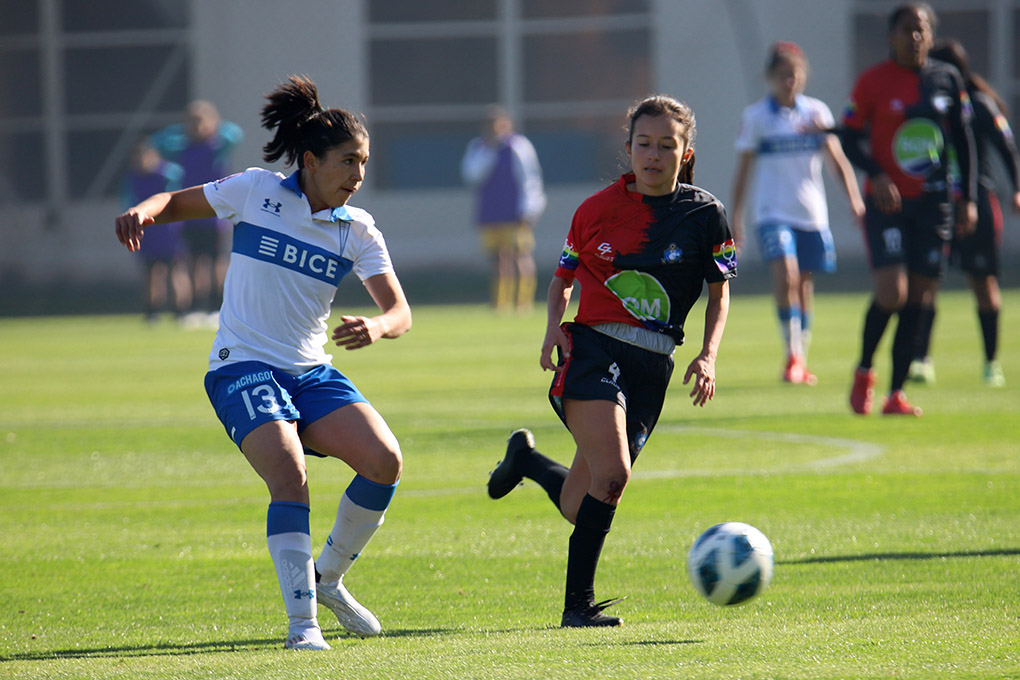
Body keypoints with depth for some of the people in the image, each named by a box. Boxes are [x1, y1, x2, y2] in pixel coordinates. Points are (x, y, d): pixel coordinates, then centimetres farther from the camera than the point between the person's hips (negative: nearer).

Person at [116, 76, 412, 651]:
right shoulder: (257, 191, -3)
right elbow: (177, 204, 7)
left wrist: (378, 327, -26)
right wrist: (142, 212, -16)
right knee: (290, 476, -26)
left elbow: (401, 311, -2)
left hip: (312, 372, 4)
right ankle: (302, 620, -23)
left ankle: (328, 578, 8)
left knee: (385, 460, -15)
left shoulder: (358, 231, 3)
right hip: (243, 367, -4)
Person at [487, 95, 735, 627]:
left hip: (652, 365, 3)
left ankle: (527, 459, 39)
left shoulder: (704, 214, 3)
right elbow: (564, 275, 15)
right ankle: (578, 604, -12)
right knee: (612, 474, -23)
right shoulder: (599, 209, 2)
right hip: (593, 348, -3)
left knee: (579, 508, 5)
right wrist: (555, 325, -4)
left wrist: (708, 356, -4)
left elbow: (719, 293, 11)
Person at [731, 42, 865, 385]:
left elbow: (837, 160, 4)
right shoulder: (755, 116, -1)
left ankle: (801, 360, 22)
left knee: (804, 284, 7)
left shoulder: (816, 112, 4)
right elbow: (743, 169, 5)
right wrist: (735, 218, 4)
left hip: (812, 213, 3)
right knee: (785, 276, -22)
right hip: (773, 212, -3)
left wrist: (854, 199, -9)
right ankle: (793, 353, -16)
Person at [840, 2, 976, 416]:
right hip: (887, 202, -4)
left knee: (918, 300, 1)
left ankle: (896, 394, 8)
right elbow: (850, 140, 0)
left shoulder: (947, 80, 6)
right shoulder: (873, 82, -4)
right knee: (891, 293, -16)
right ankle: (864, 371, 10)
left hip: (933, 203, 4)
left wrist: (968, 198, 8)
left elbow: (963, 141, 14)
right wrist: (877, 176, -17)